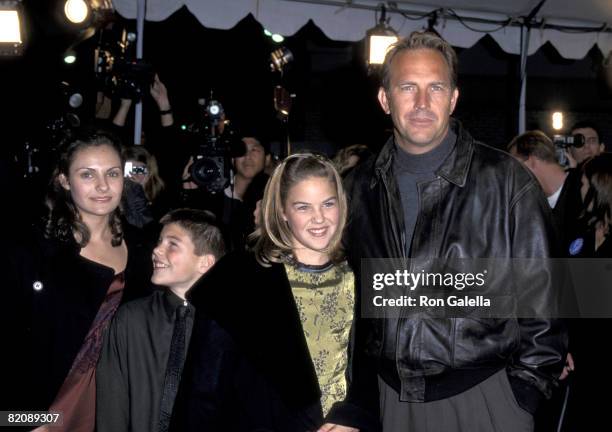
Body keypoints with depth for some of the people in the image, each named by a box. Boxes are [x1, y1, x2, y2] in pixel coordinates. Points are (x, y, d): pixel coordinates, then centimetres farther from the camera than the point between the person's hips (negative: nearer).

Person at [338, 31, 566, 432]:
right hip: (387, 396, 3)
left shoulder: (506, 180, -9)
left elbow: (541, 294, -4)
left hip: (482, 396, -3)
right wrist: (360, 397, 11)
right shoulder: (361, 186, 3)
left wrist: (524, 389, -6)